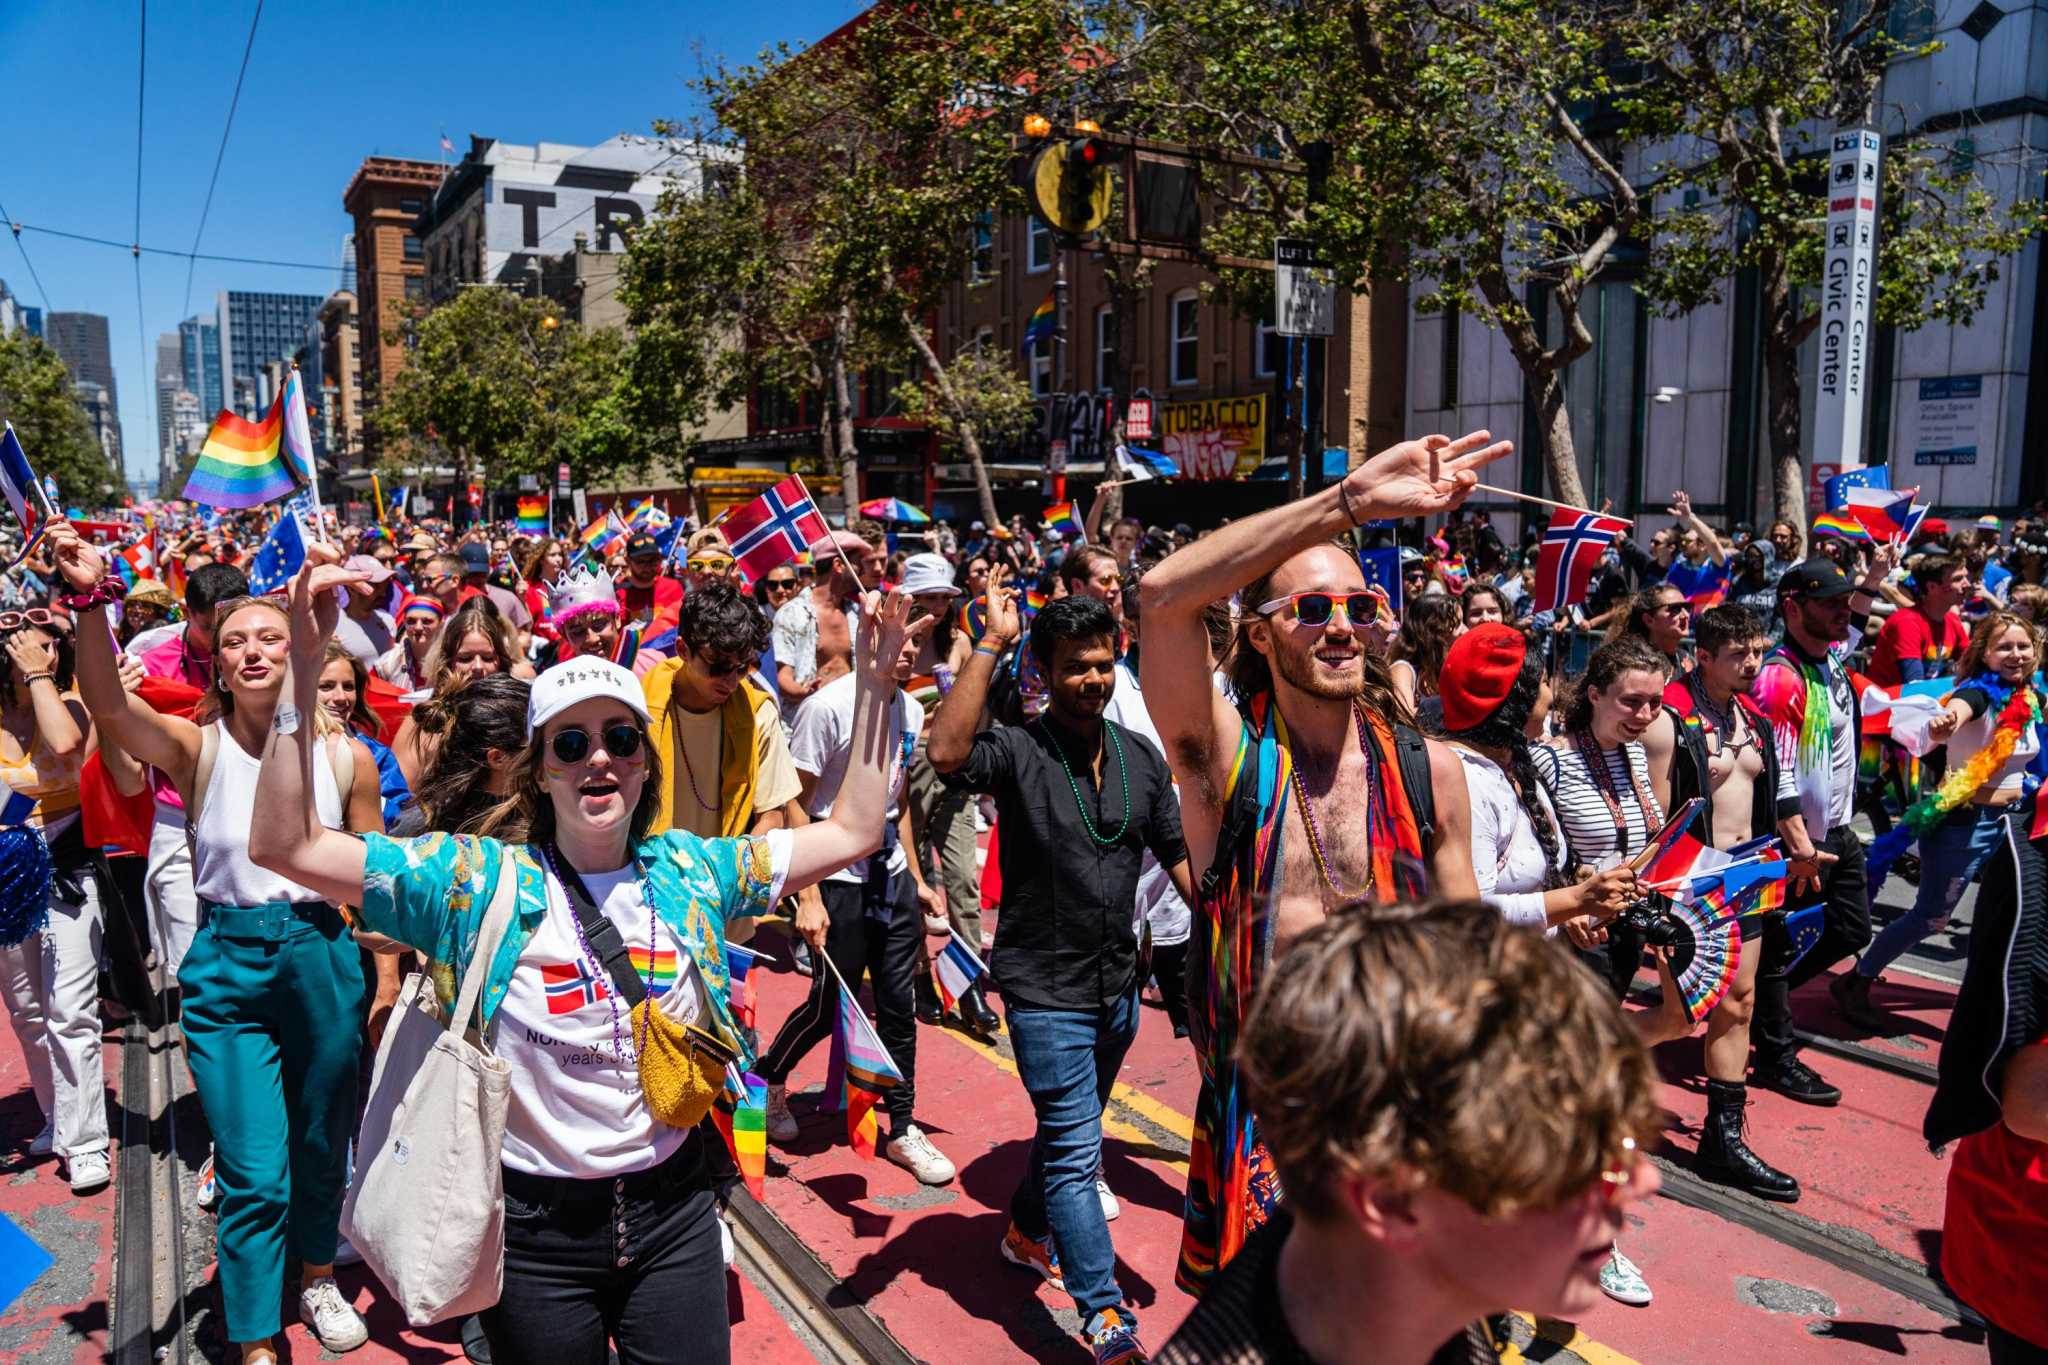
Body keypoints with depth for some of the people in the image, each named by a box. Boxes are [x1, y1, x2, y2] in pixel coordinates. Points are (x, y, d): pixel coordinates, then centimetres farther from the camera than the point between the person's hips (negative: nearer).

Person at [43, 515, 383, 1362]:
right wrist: (91, 601, -39)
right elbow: (107, 705, -26)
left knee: (322, 1143, 18)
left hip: (324, 960, 1)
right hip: (225, 969, -1)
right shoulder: (195, 747, -5)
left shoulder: (348, 757, -4)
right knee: (253, 1173, 1)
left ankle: (317, 1277, 45)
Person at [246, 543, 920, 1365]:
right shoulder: (480, 881, -11)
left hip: (673, 1210, 2)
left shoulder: (691, 872, -4)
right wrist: (302, 668, -25)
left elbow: (851, 833, 1)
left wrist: (872, 682, -4)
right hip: (540, 1225, -2)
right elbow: (287, 845, -17)